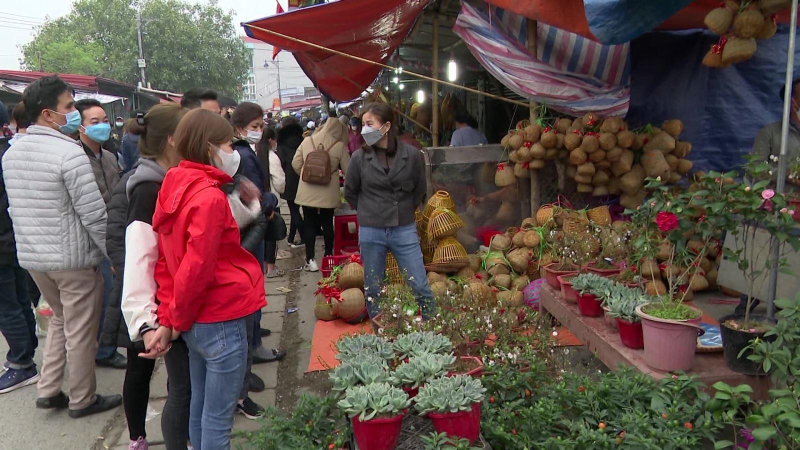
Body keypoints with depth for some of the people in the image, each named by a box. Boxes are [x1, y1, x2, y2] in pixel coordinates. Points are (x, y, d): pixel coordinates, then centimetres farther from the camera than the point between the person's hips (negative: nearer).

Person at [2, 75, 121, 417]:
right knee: (80, 331, 8)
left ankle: (48, 390, 28)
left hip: (31, 257, 8)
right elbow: (93, 213, -21)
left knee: (60, 319, 25)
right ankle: (82, 400, 22)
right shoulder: (70, 152, -19)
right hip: (73, 258, -8)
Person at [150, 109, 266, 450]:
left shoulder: (173, 188, 6)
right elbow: (197, 269, -22)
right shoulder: (210, 197, -20)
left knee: (200, 408, 23)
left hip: (196, 322, 9)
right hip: (222, 323, -8)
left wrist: (168, 318, 6)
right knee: (217, 419, 6)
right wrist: (177, 321, -7)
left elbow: (165, 260, 6)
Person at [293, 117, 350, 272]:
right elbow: (347, 170, -4)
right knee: (327, 225, 15)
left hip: (307, 192, 1)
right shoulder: (340, 146, -8)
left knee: (309, 225, 9)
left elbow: (296, 164, 3)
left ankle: (310, 260, 9)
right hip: (328, 194, -1)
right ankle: (328, 257, 24)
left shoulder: (307, 141, 0)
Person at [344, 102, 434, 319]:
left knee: (420, 287, 3)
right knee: (373, 290, 11)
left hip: (404, 230, -1)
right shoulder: (359, 158, -5)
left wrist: (404, 211, 11)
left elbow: (419, 190, 8)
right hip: (371, 232, 1)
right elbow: (350, 193, 9)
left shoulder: (411, 155, -7)